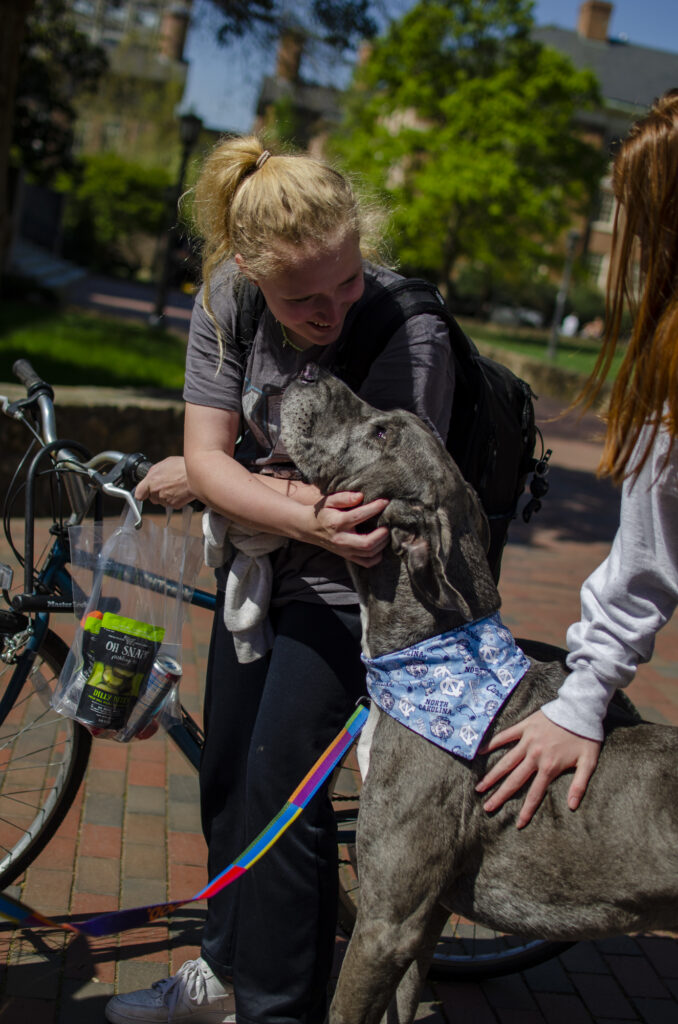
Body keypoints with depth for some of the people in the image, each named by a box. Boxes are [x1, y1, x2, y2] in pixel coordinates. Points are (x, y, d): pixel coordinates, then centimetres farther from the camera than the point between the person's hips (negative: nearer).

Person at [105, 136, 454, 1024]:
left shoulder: (410, 331, -27)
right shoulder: (228, 300, -13)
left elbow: (388, 496, -26)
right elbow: (209, 458, -14)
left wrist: (221, 480, -19)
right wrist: (304, 512, -35)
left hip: (343, 586, -6)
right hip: (257, 563, 6)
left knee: (281, 788, -6)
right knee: (226, 774, 16)